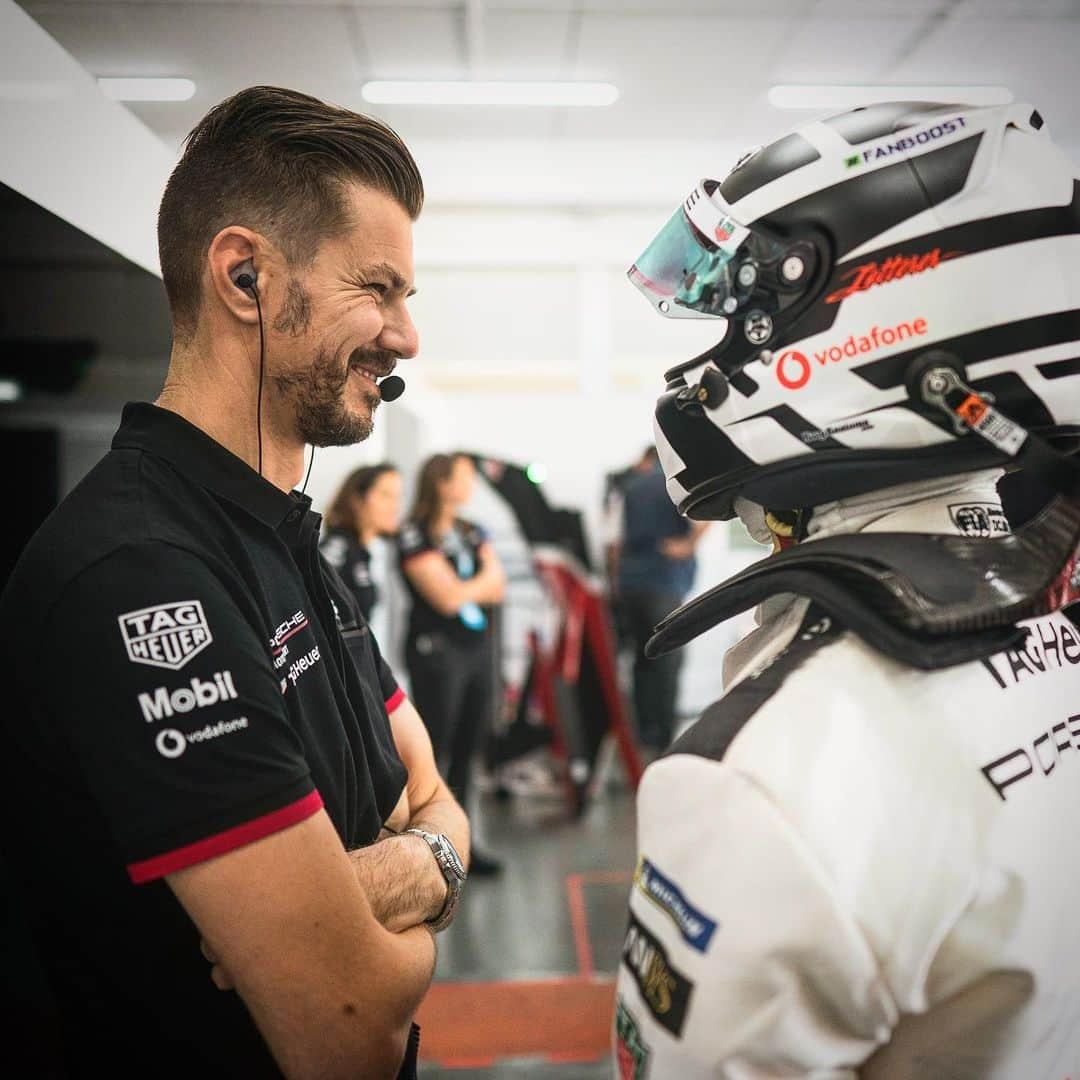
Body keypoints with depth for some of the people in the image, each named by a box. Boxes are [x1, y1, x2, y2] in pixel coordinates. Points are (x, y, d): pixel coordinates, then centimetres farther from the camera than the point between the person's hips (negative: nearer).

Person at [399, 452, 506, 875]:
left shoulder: (473, 534, 14)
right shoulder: (416, 536, -8)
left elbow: (497, 590, 7)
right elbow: (447, 598, -14)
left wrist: (464, 587, -10)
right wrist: (483, 580, 1)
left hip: (477, 646, 7)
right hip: (436, 649, -7)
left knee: (467, 749, 11)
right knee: (434, 750, -2)